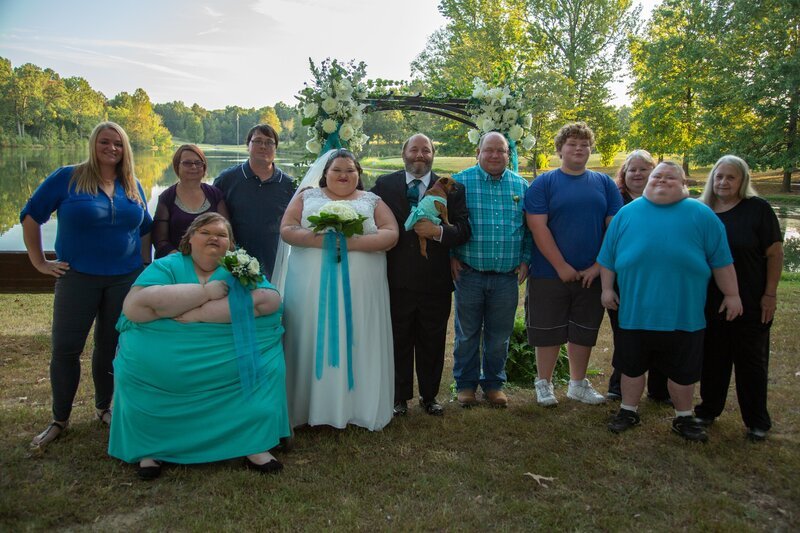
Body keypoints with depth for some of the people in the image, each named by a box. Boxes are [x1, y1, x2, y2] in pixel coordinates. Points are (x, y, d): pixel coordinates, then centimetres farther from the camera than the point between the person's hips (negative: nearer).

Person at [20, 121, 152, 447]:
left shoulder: (133, 187, 7)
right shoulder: (67, 178, -4)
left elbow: (145, 229, 17)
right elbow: (30, 216, 0)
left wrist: (145, 267, 10)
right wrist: (39, 262, -2)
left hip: (125, 279, 3)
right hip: (78, 277, -2)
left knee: (110, 345, 11)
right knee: (65, 348, 0)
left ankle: (104, 408, 29)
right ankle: (59, 420, 17)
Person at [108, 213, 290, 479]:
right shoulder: (166, 266, 7)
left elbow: (269, 300, -11)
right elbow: (135, 307, -12)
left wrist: (202, 313, -16)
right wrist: (205, 292, -12)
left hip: (232, 356, 0)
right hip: (162, 362, 0)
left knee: (264, 362, -23)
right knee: (139, 360, -25)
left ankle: (254, 442, -7)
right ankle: (150, 447, -5)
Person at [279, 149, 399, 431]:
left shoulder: (372, 201, 13)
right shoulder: (307, 197, 14)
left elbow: (390, 234, -1)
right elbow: (287, 229, 2)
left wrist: (351, 242, -15)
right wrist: (321, 240, -16)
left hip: (360, 289, 0)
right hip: (312, 286, 1)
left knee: (357, 344, 2)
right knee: (313, 341, 2)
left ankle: (358, 406, 13)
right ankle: (312, 405, 12)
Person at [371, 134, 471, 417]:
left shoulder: (451, 188, 3)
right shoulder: (385, 184, 3)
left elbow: (464, 229, -3)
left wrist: (438, 231, -21)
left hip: (436, 283, 1)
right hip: (397, 281, 0)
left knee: (432, 344, 13)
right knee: (399, 342, 11)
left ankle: (429, 396, 30)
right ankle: (400, 397, 27)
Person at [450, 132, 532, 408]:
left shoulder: (521, 185, 8)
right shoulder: (461, 181, -2)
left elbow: (529, 227, 12)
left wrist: (526, 259, 3)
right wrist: (452, 256, -7)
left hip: (507, 276, 2)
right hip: (470, 273, -2)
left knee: (499, 336, 12)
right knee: (467, 334, 10)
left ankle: (494, 383, 29)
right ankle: (466, 384, 26)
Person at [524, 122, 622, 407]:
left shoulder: (604, 183, 7)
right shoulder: (544, 183, -2)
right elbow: (538, 227, -11)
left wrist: (599, 266, -7)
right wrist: (562, 266, -14)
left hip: (592, 275, 3)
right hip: (550, 274, -3)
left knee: (584, 331, 13)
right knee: (548, 331, 5)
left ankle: (578, 383, 29)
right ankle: (544, 383, 22)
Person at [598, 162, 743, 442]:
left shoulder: (701, 215, 2)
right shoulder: (627, 213, 4)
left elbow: (721, 260, 4)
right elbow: (608, 256, 8)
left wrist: (731, 294, 4)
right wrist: (607, 288, 5)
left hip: (684, 315, 0)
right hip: (635, 312, 1)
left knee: (683, 371, 12)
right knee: (632, 366, 13)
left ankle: (683, 418, 32)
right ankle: (628, 411, 32)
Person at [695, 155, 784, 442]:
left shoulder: (757, 208, -8)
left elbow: (775, 253, -7)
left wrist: (770, 294, -9)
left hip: (751, 303, -3)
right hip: (711, 302, 3)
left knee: (751, 361, 8)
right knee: (712, 358, 14)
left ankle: (757, 422, 22)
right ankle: (708, 409, 30)